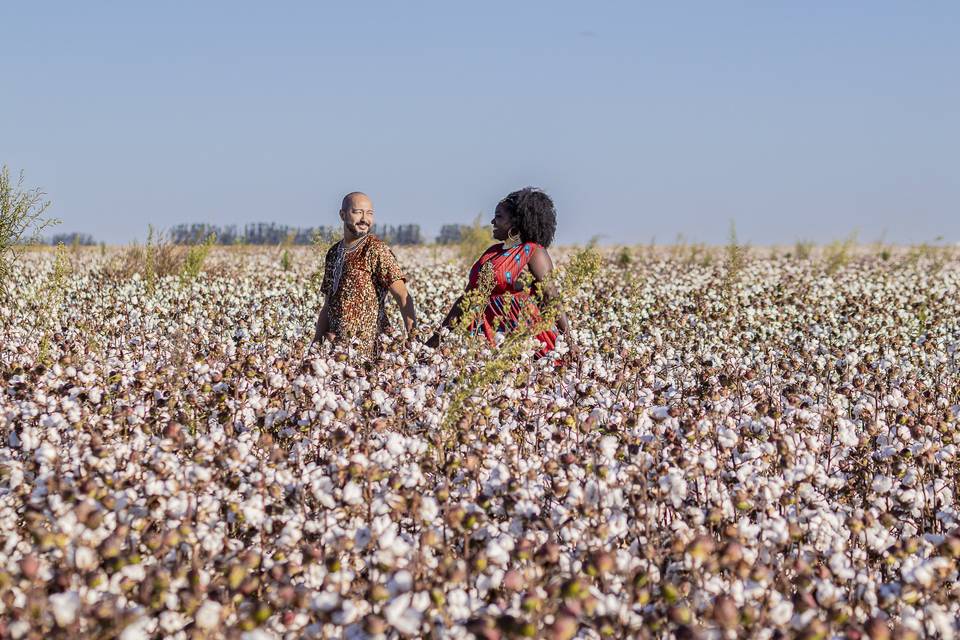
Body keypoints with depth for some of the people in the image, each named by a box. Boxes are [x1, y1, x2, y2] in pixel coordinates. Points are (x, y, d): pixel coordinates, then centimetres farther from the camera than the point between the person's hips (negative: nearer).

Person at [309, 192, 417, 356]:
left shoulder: (376, 250, -6)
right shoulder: (333, 253, 14)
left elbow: (403, 297, -13)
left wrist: (413, 338, -24)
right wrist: (316, 342, 11)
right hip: (334, 345, 6)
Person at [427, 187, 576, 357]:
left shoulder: (533, 252, -3)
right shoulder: (491, 252, 17)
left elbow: (552, 299, -11)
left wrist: (570, 341, -20)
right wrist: (439, 334, 17)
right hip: (487, 334, 6)